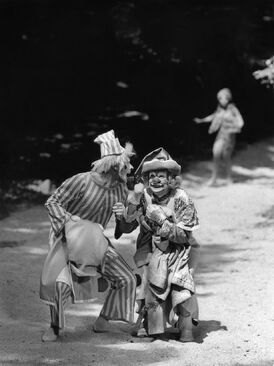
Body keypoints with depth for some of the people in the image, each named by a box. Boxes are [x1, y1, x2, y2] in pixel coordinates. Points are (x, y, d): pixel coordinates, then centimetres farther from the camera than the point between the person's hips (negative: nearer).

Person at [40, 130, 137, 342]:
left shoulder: (121, 189, -5)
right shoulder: (81, 182, -23)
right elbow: (52, 203, -16)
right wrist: (70, 222, -29)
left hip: (95, 240, 6)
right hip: (69, 238, -6)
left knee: (127, 279, -2)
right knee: (60, 282, -25)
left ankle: (103, 321, 14)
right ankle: (54, 328, -2)